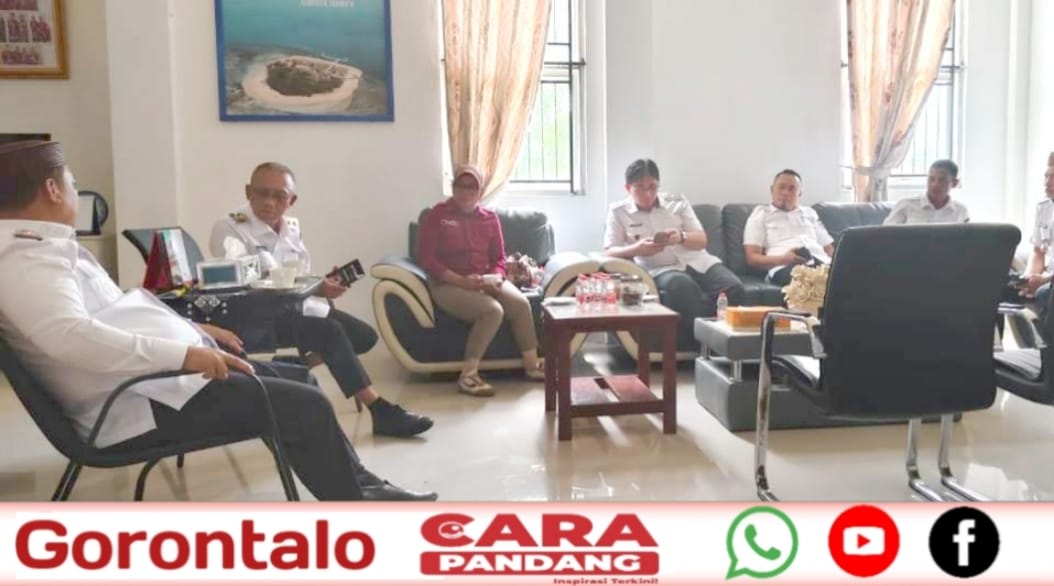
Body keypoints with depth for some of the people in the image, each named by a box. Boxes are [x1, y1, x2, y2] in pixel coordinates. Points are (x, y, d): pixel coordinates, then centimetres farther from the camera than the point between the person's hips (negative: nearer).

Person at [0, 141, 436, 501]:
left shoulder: (40, 246, 16)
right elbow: (69, 336, -35)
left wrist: (193, 332, 13)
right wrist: (184, 353, -35)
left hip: (155, 375, 11)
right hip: (143, 402, -11)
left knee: (297, 378, 15)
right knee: (306, 408, -14)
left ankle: (359, 485, 22)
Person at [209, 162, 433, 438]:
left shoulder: (292, 227, 10)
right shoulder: (228, 228, -10)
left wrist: (323, 284, -16)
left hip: (298, 305, 8)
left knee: (364, 335, -3)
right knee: (331, 332, -27)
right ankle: (381, 411, -24)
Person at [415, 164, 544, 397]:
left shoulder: (490, 218, 11)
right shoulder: (437, 215, -2)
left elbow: (499, 258, 13)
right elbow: (425, 257, -9)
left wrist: (494, 278, -12)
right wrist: (461, 280, -19)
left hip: (485, 281, 5)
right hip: (448, 284, -4)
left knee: (521, 303, -23)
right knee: (493, 310, -31)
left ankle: (531, 365, -8)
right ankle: (468, 375, -24)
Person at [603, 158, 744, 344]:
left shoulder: (677, 201, 14)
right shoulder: (618, 211, 8)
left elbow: (702, 240, 9)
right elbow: (609, 251, 1)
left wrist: (681, 237, -14)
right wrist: (636, 249, -19)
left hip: (698, 262, 4)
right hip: (660, 269, -3)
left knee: (734, 288, -26)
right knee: (683, 286, -40)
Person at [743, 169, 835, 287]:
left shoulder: (810, 213, 32)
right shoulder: (761, 214, 18)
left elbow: (829, 249, 26)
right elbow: (752, 258, 7)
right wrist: (783, 259, -13)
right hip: (784, 267, -3)